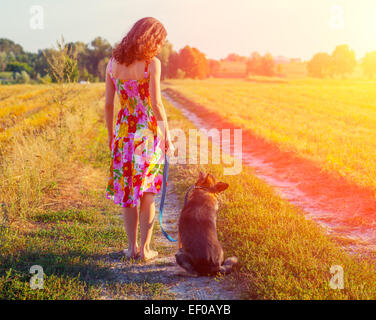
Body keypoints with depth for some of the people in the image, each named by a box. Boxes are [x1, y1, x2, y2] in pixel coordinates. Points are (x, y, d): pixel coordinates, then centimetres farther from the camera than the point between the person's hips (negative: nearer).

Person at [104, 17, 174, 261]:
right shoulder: (152, 63, -11)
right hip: (149, 131, -3)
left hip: (124, 131, 4)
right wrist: (168, 136, -6)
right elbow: (156, 104, -15)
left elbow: (108, 104, 6)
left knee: (128, 190, 14)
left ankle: (132, 247, 18)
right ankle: (145, 249, 11)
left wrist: (110, 135, 16)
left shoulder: (113, 64, 3)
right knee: (148, 193, 8)